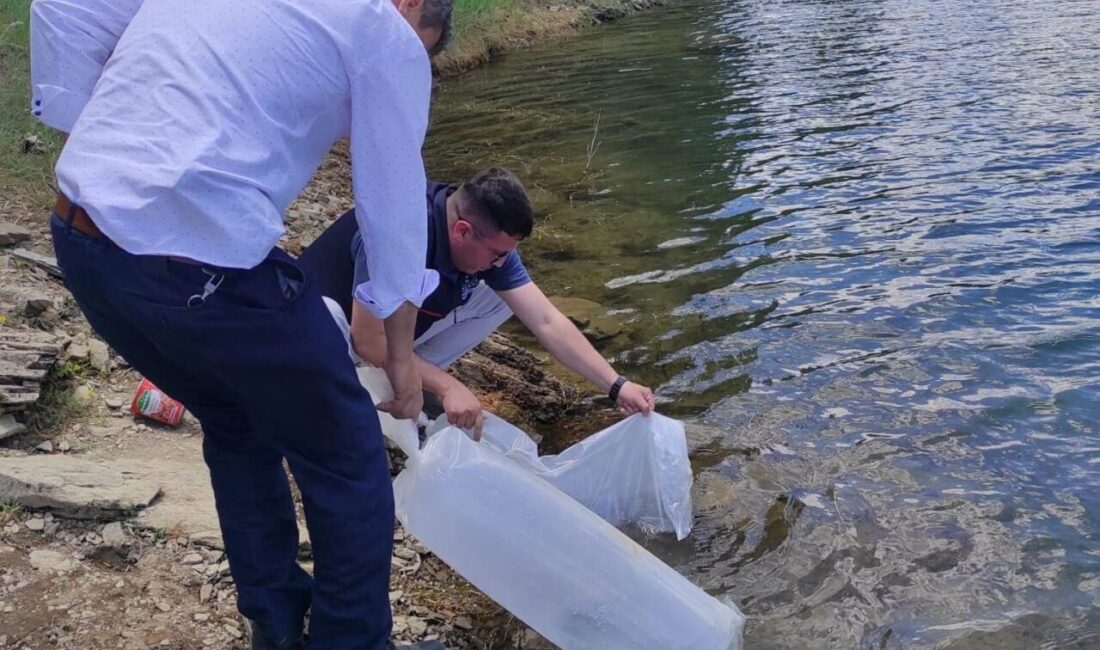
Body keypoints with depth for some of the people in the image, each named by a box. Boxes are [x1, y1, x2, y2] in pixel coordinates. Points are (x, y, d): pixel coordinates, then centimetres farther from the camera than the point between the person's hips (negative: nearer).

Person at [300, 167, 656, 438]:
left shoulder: (488, 236, -14)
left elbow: (547, 322, -13)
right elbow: (369, 340, -31)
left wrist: (616, 386, -18)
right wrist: (447, 387, -30)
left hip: (391, 324, 7)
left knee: (500, 298, -7)